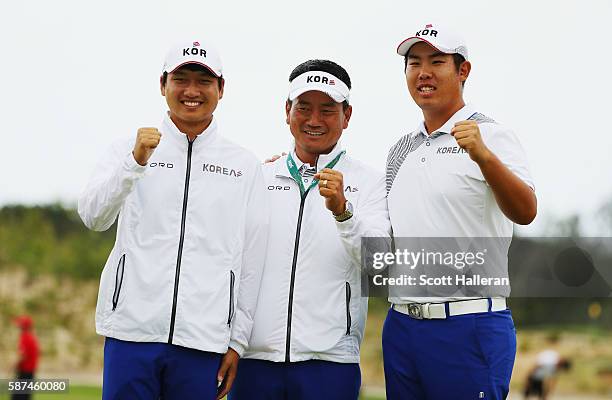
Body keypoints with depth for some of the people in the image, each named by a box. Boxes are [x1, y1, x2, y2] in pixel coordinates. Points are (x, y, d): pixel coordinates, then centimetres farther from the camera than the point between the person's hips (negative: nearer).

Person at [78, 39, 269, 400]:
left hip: (203, 340, 1)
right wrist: (135, 162, -21)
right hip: (133, 329, 0)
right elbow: (94, 218, -7)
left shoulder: (246, 166, 10)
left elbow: (251, 263, 9)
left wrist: (238, 341, 5)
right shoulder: (131, 150, 9)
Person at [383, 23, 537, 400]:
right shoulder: (402, 149, 16)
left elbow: (525, 212, -21)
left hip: (469, 325, -6)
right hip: (400, 323, 6)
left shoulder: (491, 136, -5)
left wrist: (484, 157, -36)